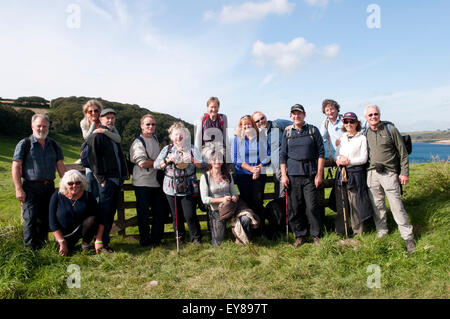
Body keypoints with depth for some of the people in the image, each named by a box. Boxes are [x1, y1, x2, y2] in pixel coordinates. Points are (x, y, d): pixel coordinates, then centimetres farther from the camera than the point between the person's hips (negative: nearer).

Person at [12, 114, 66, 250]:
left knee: (46, 218, 10)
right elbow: (15, 167, -6)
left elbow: (60, 166, 11)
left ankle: (42, 242, 24)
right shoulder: (24, 144, -1)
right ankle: (31, 246, 9)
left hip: (49, 187, 4)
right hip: (30, 187, -4)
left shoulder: (53, 145, 12)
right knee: (31, 218, -4)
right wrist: (19, 189, -12)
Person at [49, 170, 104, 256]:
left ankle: (85, 245, -6)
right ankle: (70, 244, 15)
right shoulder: (57, 196, -9)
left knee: (92, 220, -29)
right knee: (64, 253, -22)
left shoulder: (88, 196, -10)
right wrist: (62, 243, -15)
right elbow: (52, 223, -9)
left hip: (82, 229, -1)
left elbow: (99, 219, -13)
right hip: (64, 234, 1)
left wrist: (98, 241, -21)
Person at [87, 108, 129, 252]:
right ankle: (102, 242, 4)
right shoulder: (96, 136, -5)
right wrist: (101, 178, -16)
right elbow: (93, 158, -12)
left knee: (111, 213, 12)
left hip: (117, 180, 8)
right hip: (106, 181, -8)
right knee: (104, 212, -4)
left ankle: (105, 239, 22)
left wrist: (124, 174, 15)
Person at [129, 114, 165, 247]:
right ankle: (145, 241, 16)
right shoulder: (138, 142, -9)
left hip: (156, 182, 7)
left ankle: (156, 239, 22)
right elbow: (143, 163, -19)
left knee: (159, 212, 9)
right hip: (142, 183, -7)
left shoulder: (155, 139, 15)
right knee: (144, 213, 4)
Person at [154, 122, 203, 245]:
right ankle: (179, 237, 28)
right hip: (171, 188, 2)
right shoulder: (167, 149, 10)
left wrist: (192, 159, -22)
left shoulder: (191, 148, 6)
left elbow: (200, 165, -3)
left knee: (190, 215, -5)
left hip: (188, 188, -2)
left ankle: (196, 238, 13)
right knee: (176, 215, 10)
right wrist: (168, 160, -12)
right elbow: (156, 165, 3)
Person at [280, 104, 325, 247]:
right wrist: (283, 175, 1)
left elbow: (321, 152, 4)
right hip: (292, 174, 2)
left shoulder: (313, 130, 7)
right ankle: (300, 236, 17)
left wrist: (319, 174, -3)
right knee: (294, 207, 3)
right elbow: (283, 155, 10)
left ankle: (316, 235, 13)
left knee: (312, 206, -4)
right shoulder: (287, 133, 12)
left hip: (310, 174, -2)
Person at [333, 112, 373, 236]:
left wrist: (348, 161, -13)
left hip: (356, 173, -4)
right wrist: (339, 159, -8)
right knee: (340, 203, 6)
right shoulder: (341, 138, 15)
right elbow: (336, 155, 14)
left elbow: (363, 158, -5)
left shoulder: (362, 138, 0)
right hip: (341, 173, 4)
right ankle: (340, 230, 18)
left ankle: (358, 231, 13)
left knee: (355, 203, -2)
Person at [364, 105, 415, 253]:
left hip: (389, 173, -3)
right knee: (377, 206, 9)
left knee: (397, 206, -4)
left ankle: (408, 237, 6)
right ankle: (382, 233, 22)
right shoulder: (365, 134, 11)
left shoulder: (391, 129, 1)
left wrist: (404, 172, -4)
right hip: (372, 174, 4)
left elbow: (403, 152, 1)